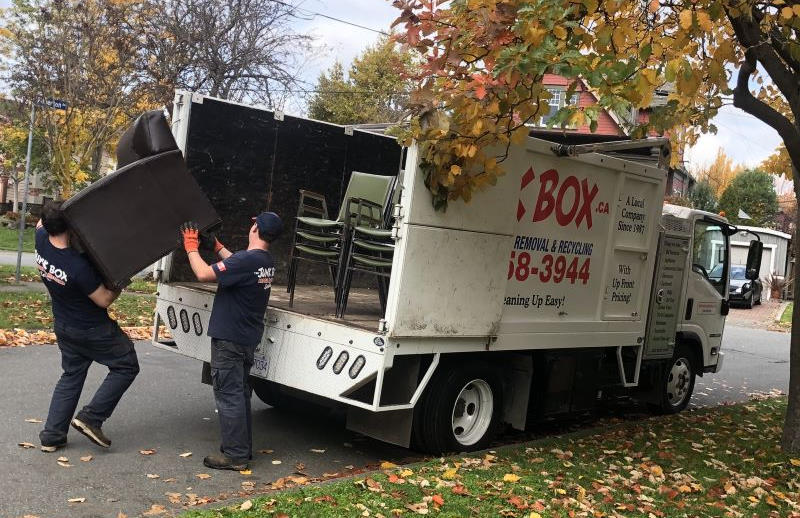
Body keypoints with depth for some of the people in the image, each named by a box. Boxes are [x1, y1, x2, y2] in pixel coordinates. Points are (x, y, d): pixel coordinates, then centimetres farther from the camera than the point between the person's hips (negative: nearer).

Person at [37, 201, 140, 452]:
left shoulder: (41, 241, -13)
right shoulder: (78, 265, -33)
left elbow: (40, 223, 13)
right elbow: (104, 300, -23)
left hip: (63, 326, 8)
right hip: (93, 330, -8)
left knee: (71, 376, 19)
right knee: (126, 366, 8)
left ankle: (51, 435, 16)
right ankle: (91, 418, 1)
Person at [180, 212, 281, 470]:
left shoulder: (247, 260, -23)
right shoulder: (267, 262, 6)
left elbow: (204, 274, -24)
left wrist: (191, 247, -9)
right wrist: (217, 247, 30)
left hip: (229, 339, -9)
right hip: (248, 339, 9)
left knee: (228, 396, -3)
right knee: (240, 393, 18)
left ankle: (235, 456, 2)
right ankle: (243, 449, 27)